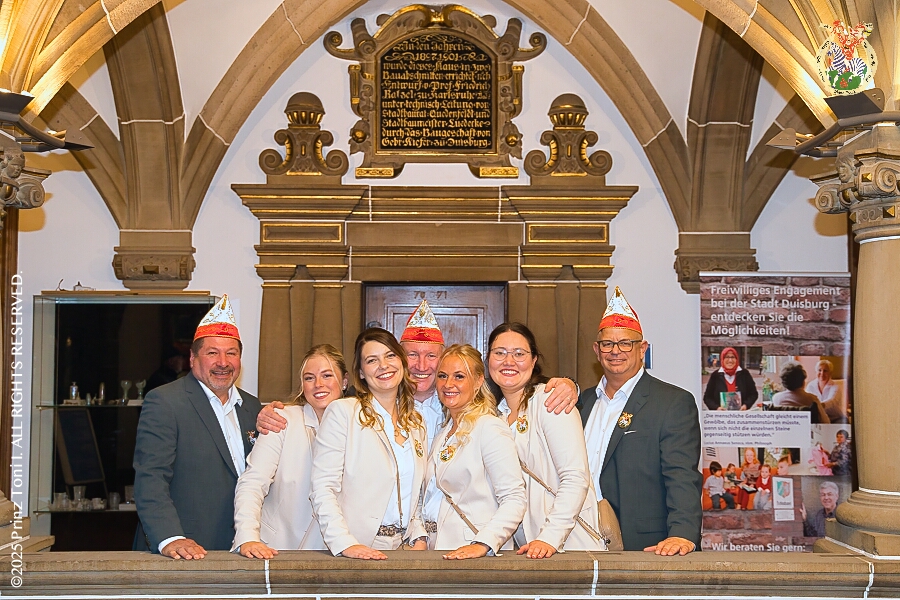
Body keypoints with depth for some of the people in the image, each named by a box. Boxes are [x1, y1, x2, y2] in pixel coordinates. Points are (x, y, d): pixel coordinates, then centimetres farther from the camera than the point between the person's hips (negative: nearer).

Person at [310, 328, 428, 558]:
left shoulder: (416, 423, 14)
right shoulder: (342, 412, -3)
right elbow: (323, 489, -9)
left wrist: (419, 538, 4)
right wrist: (344, 544, -19)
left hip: (402, 548, 5)